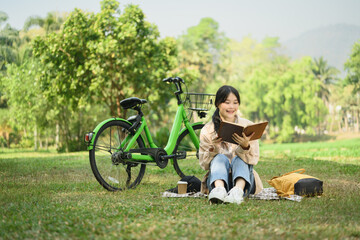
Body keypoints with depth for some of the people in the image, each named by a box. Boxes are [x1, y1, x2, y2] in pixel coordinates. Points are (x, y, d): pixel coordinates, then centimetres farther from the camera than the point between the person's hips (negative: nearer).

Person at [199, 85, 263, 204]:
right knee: (220, 158, -28)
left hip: (243, 179, 0)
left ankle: (238, 190, -57)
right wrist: (212, 149, -18)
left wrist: (245, 147, -25)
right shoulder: (208, 130, 6)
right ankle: (219, 190, -58)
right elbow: (203, 164, 2)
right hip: (217, 179, 0)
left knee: (239, 159, -28)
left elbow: (254, 160, -3)